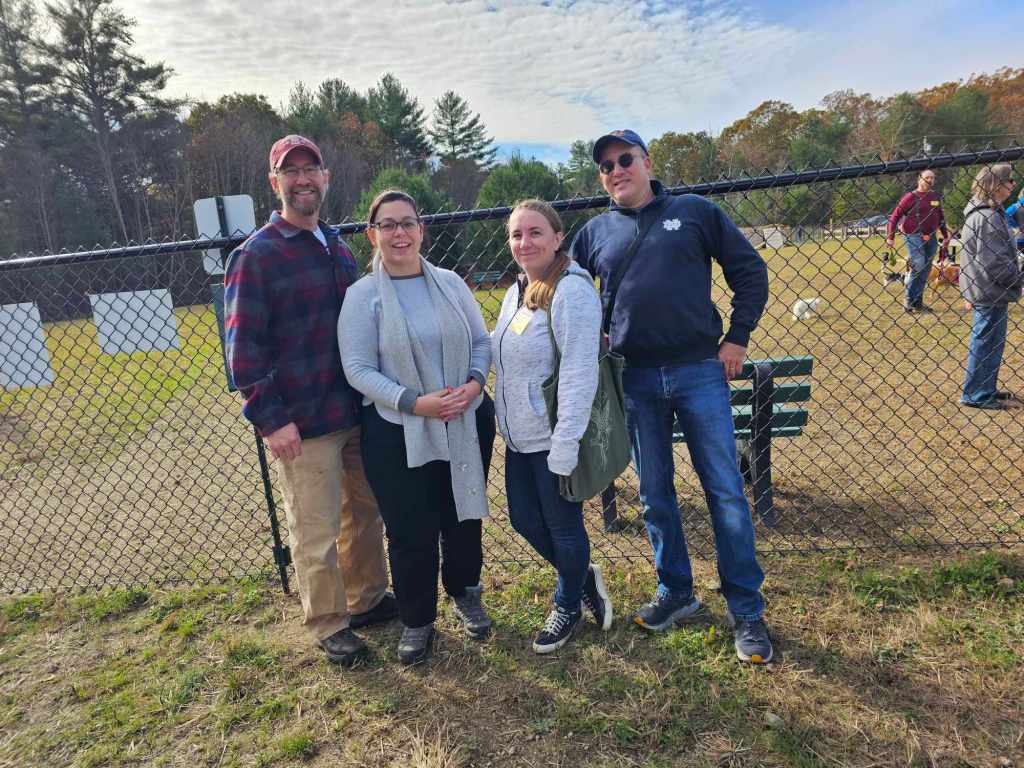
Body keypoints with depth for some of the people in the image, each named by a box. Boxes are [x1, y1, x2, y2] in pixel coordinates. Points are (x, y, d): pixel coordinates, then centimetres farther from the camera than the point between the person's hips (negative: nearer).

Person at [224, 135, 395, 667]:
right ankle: (328, 624, 26)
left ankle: (367, 599, 38)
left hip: (357, 409, 7)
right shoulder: (256, 256, -9)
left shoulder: (336, 245, 11)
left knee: (366, 511, 18)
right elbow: (243, 347, -12)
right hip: (303, 423, -6)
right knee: (316, 531, 5)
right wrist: (271, 418, -17)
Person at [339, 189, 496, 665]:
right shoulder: (362, 296, -6)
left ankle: (465, 593, 43)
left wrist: (475, 382, -11)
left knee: (464, 516, 16)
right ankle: (417, 620, 28)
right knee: (411, 532, 5)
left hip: (467, 424, 4)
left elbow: (481, 340, 9)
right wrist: (413, 402, -21)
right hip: (397, 434, -3)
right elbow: (358, 368, -10)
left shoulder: (450, 283, 4)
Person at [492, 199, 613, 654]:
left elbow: (579, 373, -22)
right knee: (523, 519, 18)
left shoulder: (571, 289, -17)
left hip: (553, 439, -9)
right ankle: (583, 579, 42)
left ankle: (567, 606, 35)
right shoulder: (517, 291, 10)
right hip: (519, 437, 9)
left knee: (563, 527, 8)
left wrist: (564, 448, -24)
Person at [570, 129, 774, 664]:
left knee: (725, 491, 1)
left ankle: (746, 611, 15)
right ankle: (676, 593, 29)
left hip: (700, 372, -2)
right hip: (635, 382, 3)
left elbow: (750, 270, 6)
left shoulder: (695, 212, 3)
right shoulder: (595, 233, 9)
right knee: (654, 495, 11)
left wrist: (738, 337, -1)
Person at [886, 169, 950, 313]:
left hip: (931, 237, 6)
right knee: (918, 265, -19)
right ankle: (909, 299, -5)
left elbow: (940, 217, 23)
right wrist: (889, 237, -13)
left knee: (926, 270, 7)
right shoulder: (911, 197, -5)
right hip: (914, 236, -6)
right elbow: (894, 216, -7)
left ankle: (918, 302, 15)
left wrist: (945, 235, 21)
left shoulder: (936, 196, 12)